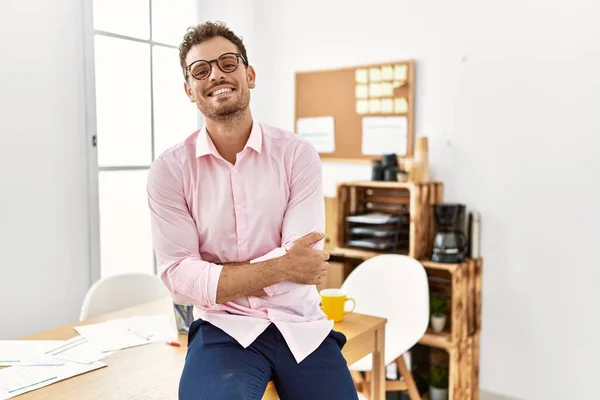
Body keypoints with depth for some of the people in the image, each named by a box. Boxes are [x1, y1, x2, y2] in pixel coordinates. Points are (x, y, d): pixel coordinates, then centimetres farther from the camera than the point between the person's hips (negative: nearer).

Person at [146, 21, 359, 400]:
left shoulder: (298, 154, -4)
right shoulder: (170, 170, -3)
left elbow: (303, 261, -12)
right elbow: (178, 277, -10)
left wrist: (208, 275, -10)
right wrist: (280, 268, -16)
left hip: (300, 325, 2)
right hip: (224, 329, -1)